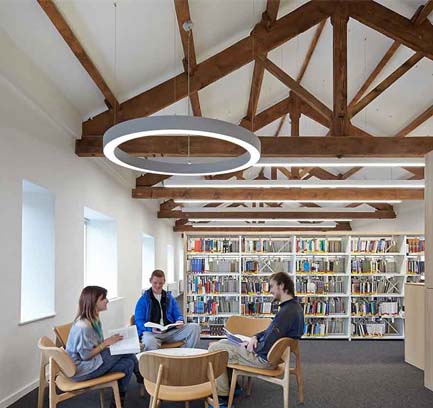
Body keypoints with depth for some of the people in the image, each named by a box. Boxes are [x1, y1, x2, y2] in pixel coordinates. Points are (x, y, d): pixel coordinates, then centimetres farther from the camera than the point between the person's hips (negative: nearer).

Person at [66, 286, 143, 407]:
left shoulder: (94, 319, 2)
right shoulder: (83, 326, -27)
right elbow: (86, 355, -23)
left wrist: (109, 341, -2)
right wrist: (106, 343, -17)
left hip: (92, 361, 9)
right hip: (81, 369, -9)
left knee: (128, 363, -4)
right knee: (124, 350, -13)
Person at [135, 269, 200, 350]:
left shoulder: (170, 298, 21)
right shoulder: (143, 299, 8)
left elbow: (178, 315, 23)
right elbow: (139, 320, 2)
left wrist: (180, 321, -3)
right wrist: (151, 329, -18)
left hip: (170, 331, 5)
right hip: (151, 332, -4)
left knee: (195, 327, -18)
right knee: (150, 341, -43)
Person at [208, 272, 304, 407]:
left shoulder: (287, 312, -27)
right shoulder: (294, 307, 6)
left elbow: (266, 346, -27)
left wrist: (248, 347, -9)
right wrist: (255, 337, 0)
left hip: (263, 357, -10)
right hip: (271, 352, 10)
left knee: (214, 349, -3)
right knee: (222, 343, 18)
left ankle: (222, 397, 7)